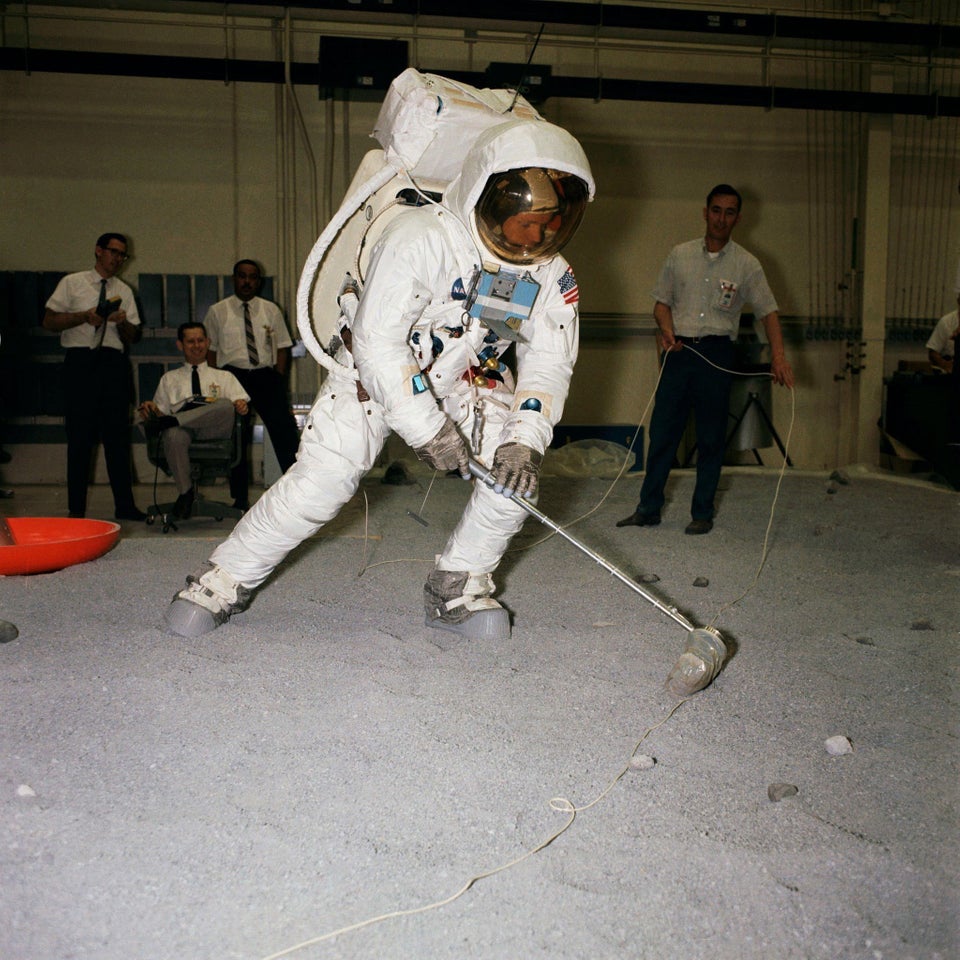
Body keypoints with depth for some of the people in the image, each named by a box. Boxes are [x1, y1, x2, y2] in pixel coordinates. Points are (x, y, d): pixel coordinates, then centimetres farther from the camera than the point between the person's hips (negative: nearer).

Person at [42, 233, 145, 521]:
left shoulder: (124, 291, 16)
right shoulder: (72, 283, 8)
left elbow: (133, 337, 14)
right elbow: (49, 321, 2)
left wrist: (123, 322, -8)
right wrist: (84, 316, -12)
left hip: (114, 364, 3)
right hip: (81, 361, -3)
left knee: (118, 435, 3)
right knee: (80, 435, -2)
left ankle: (124, 505, 8)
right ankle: (76, 508, 5)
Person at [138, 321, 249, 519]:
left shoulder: (224, 377, 30)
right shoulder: (169, 379, 32)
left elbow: (240, 404, 14)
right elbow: (161, 411, 21)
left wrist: (242, 407, -11)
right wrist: (152, 410, -3)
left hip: (214, 431, 0)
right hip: (180, 429, 0)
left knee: (226, 405, -35)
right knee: (173, 435, -40)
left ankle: (170, 421, -35)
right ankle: (185, 492, -27)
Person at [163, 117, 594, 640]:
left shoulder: (552, 276, -12)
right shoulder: (418, 237, -29)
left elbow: (548, 364, -13)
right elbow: (377, 343, -30)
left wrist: (524, 439, -30)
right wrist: (426, 428, -31)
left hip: (467, 380, 5)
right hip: (376, 370, -4)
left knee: (515, 468, -17)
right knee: (322, 477, -16)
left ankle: (457, 587, 2)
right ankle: (227, 577, 6)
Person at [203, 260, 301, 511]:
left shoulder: (271, 310, 11)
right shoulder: (217, 312, 8)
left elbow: (282, 347, 10)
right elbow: (210, 350, 7)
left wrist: (278, 379, -1)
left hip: (266, 375, 1)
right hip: (232, 375, -1)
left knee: (285, 431, -7)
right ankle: (240, 499, 12)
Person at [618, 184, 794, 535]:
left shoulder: (746, 264, 4)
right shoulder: (679, 255, 9)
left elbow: (768, 311, 0)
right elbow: (662, 301, 12)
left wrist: (778, 355, -14)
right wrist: (666, 329, -9)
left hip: (717, 354, -1)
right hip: (679, 349, 1)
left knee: (711, 437, 3)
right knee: (662, 431, 1)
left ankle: (703, 513, 15)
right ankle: (649, 509, 11)